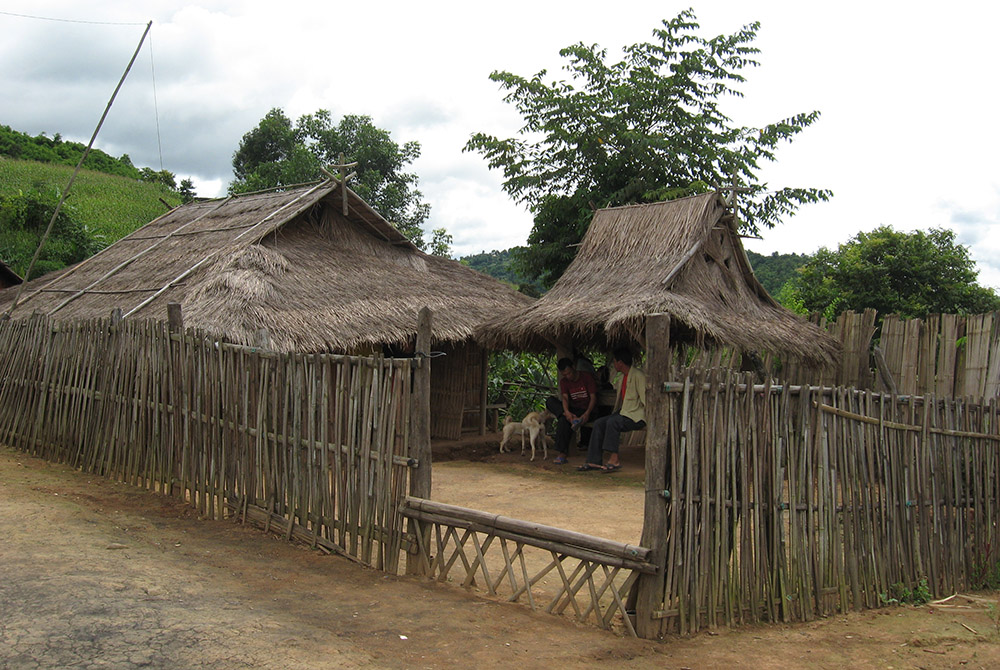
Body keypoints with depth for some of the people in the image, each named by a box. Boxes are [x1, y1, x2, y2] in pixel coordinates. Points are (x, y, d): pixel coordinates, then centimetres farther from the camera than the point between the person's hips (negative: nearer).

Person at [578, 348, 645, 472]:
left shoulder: (638, 375, -12)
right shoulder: (623, 376, 18)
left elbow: (645, 399, -17)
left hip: (636, 416, -9)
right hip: (623, 413, 9)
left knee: (612, 422, -31)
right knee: (598, 423, -8)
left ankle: (614, 460, -27)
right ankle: (594, 461, -12)